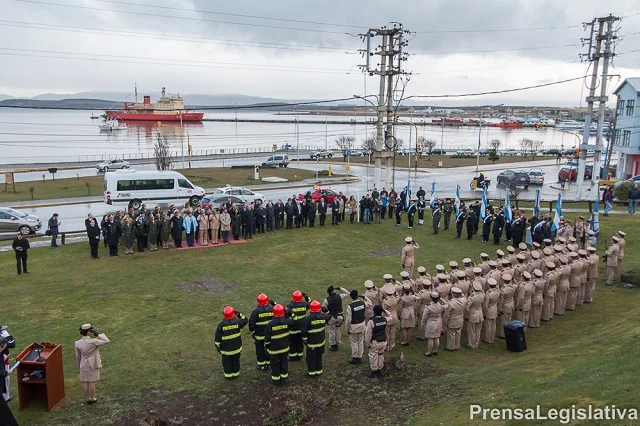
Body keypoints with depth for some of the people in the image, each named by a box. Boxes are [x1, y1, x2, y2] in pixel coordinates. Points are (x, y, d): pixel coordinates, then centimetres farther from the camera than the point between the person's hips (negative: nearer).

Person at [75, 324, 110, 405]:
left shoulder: (78, 343, -9)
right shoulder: (93, 342, -24)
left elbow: (78, 356, 3)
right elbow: (106, 341, -24)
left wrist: (80, 364, 18)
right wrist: (98, 334, -19)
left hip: (83, 365, 4)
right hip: (93, 365, -4)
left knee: (85, 382, 13)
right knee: (92, 382, 8)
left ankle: (87, 399, 24)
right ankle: (92, 399, 19)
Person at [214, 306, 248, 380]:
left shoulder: (221, 325, -15)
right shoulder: (237, 322, -14)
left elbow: (218, 338, -10)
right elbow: (245, 320, 7)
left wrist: (217, 346, 2)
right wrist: (238, 314, 4)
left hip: (226, 349, -2)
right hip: (237, 347, 2)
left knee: (227, 362, 15)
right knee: (236, 361, 19)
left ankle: (228, 375, 24)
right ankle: (235, 373, 31)